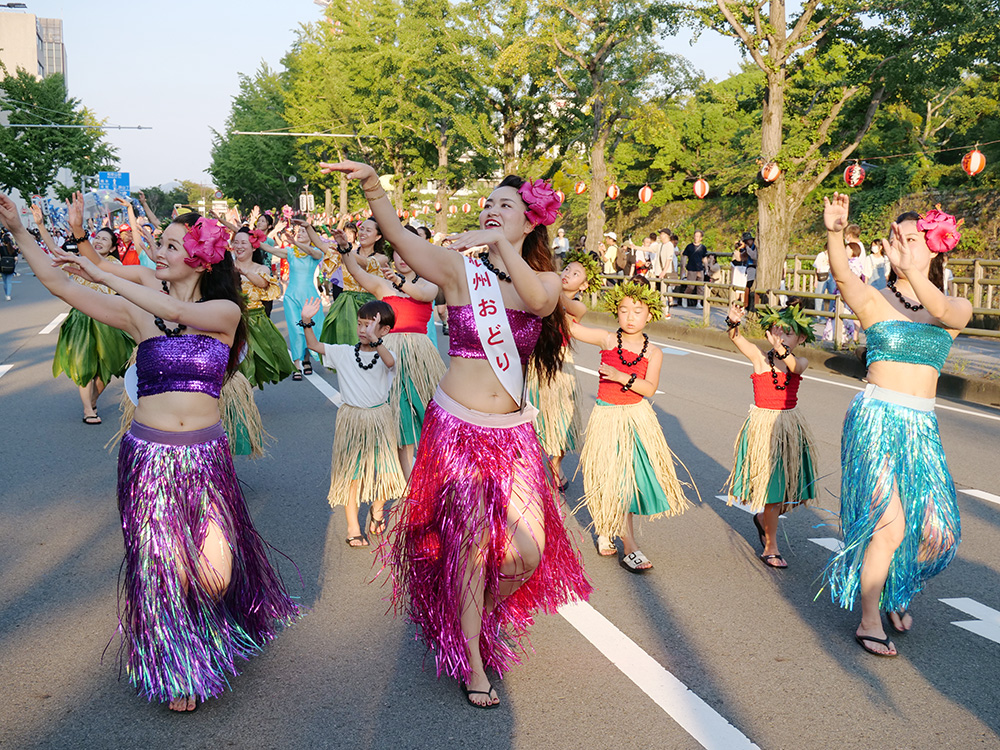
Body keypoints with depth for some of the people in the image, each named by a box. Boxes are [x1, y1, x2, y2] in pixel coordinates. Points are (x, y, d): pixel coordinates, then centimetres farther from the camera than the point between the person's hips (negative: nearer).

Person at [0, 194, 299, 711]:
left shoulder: (225, 312, -3)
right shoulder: (138, 312, -1)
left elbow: (177, 310, -23)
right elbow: (59, 285, -5)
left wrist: (103, 275, -20)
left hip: (206, 457, 0)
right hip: (148, 454, 0)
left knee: (216, 571, 3)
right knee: (163, 568, 6)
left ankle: (212, 635, 40)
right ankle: (176, 668, 30)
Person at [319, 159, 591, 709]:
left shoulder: (544, 281, 4)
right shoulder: (460, 269, -6)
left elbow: (537, 300, -22)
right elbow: (398, 236, -23)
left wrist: (502, 244, -37)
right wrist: (371, 184, -41)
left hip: (514, 434, 3)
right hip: (458, 428, -3)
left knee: (528, 552, 2)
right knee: (472, 545, 2)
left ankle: (494, 612, 37)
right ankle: (472, 661, 24)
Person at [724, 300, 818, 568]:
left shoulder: (800, 362, 0)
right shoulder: (759, 358, -6)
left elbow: (795, 366, -26)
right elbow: (736, 338, -24)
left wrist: (783, 352, -47)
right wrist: (733, 322, -46)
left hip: (789, 427, 4)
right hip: (763, 426, -4)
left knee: (785, 484, 10)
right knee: (770, 484, -3)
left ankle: (762, 518, 42)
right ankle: (770, 547, 11)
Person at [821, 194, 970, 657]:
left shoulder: (957, 310, 7)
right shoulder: (874, 301, 0)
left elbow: (944, 313, -19)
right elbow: (843, 275, -22)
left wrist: (913, 272, -37)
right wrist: (833, 233, -43)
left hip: (921, 426, 4)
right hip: (876, 418, -4)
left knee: (937, 530, 2)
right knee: (890, 524, -11)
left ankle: (897, 590, 32)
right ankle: (869, 622, 5)